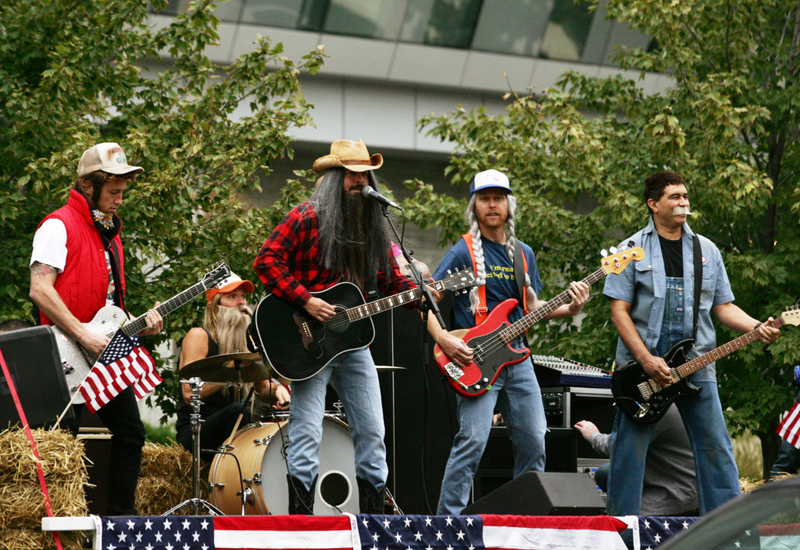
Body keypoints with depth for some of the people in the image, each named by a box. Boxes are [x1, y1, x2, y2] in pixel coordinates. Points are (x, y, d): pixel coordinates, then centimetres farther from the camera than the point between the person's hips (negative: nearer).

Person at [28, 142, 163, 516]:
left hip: (106, 354, 9)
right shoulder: (59, 226, -9)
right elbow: (40, 290, -20)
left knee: (131, 432, 7)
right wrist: (85, 336, -24)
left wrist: (137, 324, 6)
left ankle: (120, 514, 14)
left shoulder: (108, 233, 19)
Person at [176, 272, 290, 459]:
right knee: (239, 410, -34)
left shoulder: (247, 340, 15)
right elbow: (189, 393, -17)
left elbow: (263, 386, 19)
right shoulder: (199, 336, -6)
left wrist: (277, 390, -5)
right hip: (194, 431, -6)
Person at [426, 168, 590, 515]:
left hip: (517, 358, 7)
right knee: (472, 440, -16)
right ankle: (448, 521, -12)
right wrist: (443, 339, -21)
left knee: (534, 441, 8)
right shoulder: (463, 253, -5)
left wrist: (568, 309, 4)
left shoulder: (523, 254, 15)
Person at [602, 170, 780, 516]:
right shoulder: (633, 250, 2)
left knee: (716, 449, -2)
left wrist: (757, 328, -5)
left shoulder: (706, 250, 13)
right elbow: (619, 310, -3)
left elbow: (723, 306, 14)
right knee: (629, 451, -1)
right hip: (640, 363, -3)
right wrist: (647, 360, -14)